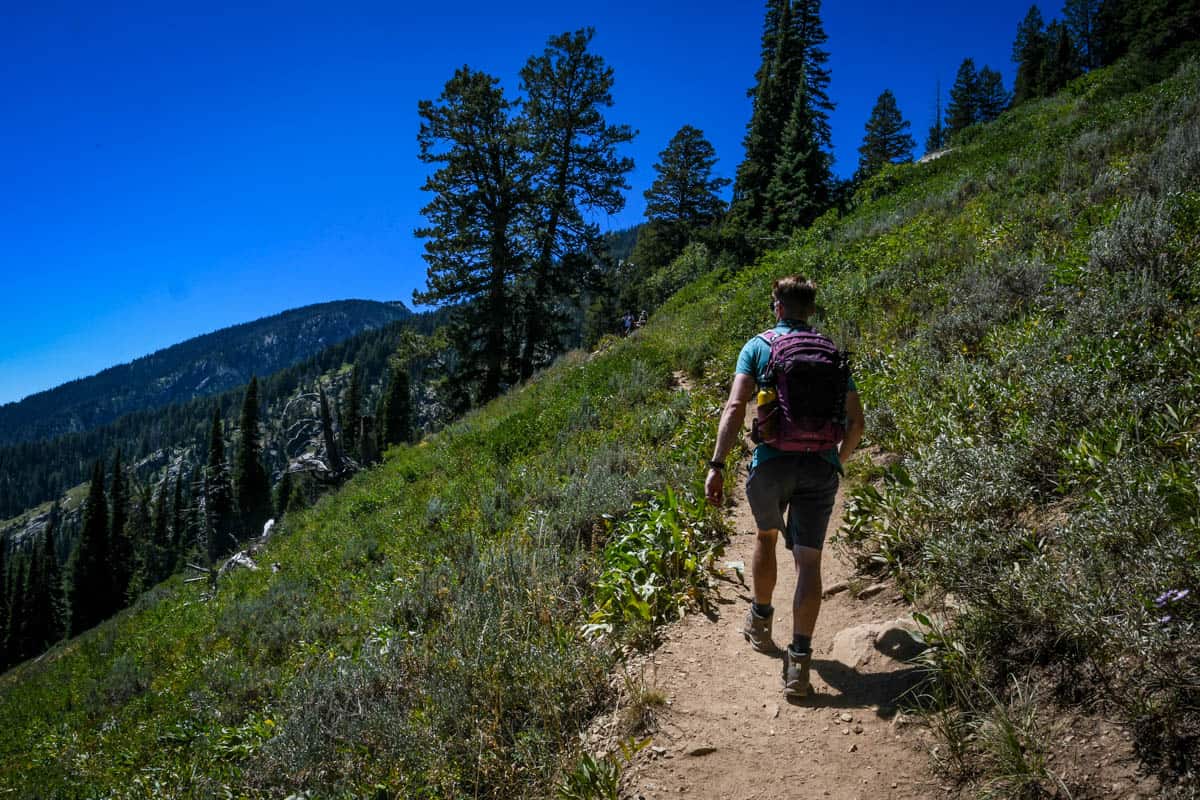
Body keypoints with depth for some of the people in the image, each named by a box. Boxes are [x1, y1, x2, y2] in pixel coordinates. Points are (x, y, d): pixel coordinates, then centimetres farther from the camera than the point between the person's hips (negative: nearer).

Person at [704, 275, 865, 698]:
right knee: (808, 559, 3)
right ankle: (799, 660, -3)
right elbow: (856, 421, 12)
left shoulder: (758, 346, 5)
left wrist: (717, 464, -10)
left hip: (772, 461, -1)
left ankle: (760, 622, 39)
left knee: (766, 536, 25)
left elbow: (735, 407, -8)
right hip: (820, 465, 1)